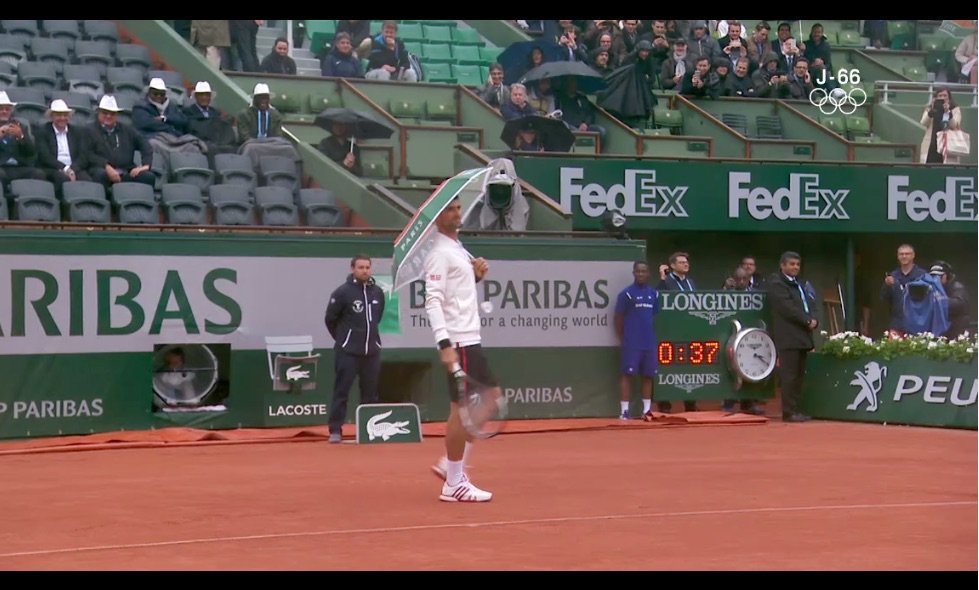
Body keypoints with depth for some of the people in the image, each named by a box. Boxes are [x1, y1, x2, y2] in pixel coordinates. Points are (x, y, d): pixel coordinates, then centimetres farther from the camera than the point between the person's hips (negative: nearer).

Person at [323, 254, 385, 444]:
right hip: (348, 352, -5)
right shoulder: (343, 292, -9)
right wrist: (343, 339, 8)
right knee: (341, 391, -4)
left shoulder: (377, 292, 7)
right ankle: (335, 431, -2)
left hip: (372, 350, 5)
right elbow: (330, 319, -1)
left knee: (370, 392, 9)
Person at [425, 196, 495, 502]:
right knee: (461, 409, -6)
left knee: (492, 397, 15)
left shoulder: (457, 247, 16)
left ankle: (450, 464, 18)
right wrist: (444, 345, -28)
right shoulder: (440, 253, -13)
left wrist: (476, 275, 7)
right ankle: (454, 484, 1)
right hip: (458, 342, -10)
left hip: (470, 337, 10)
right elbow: (433, 301, -21)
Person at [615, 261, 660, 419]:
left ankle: (647, 409, 14)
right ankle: (625, 410, -3)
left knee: (648, 375, 7)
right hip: (631, 344, -5)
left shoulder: (653, 294, 11)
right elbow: (618, 319, 0)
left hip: (650, 343, 5)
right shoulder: (627, 293, -3)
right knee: (627, 374, -4)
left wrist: (655, 337, 10)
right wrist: (622, 339, -2)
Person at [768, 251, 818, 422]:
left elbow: (810, 303, 18)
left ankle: (795, 409, 10)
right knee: (789, 375, -9)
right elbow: (787, 307, -14)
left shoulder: (799, 283, 23)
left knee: (799, 375, 7)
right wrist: (807, 321, -13)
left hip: (802, 336, 8)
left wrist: (813, 320, -1)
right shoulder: (776, 283, -5)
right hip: (787, 337, -8)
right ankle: (789, 412, -9)